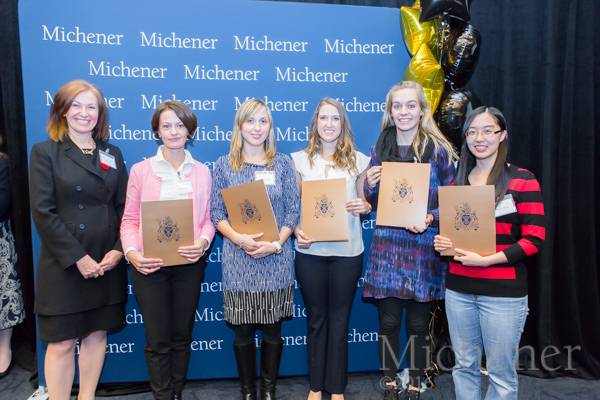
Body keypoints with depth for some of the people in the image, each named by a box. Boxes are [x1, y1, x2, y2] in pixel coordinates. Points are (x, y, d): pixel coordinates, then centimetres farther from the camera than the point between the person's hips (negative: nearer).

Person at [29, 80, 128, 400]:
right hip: (64, 265, -3)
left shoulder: (113, 154, 10)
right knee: (62, 343, 3)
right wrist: (78, 258, -14)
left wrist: (119, 249, -7)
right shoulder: (45, 152, -1)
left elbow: (124, 207, 7)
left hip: (107, 263, 4)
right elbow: (43, 212, -9)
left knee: (97, 334, 13)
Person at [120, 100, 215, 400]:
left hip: (189, 263, 2)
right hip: (149, 264, -1)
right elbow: (130, 220, 0)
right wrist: (131, 252, -15)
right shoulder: (141, 170, 3)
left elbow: (207, 218, 6)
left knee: (182, 336, 13)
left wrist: (203, 242, -13)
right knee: (157, 340, 4)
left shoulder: (202, 172, 7)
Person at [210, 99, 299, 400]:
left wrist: (276, 244, -11)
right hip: (238, 260, 0)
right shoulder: (224, 164, 4)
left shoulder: (282, 163, 5)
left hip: (276, 260, 1)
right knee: (243, 331, 9)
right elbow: (216, 213, 2)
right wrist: (240, 239, -14)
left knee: (272, 329, 10)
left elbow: (293, 210, 2)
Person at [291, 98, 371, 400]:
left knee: (339, 319, 9)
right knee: (315, 318, 11)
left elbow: (364, 203, 13)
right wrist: (297, 232, -9)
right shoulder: (300, 159, 6)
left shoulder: (358, 160, 6)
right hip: (310, 251, 0)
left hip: (347, 251, 0)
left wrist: (364, 206, -10)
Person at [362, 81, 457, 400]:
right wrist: (369, 186, -9)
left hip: (424, 246, -1)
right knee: (388, 321, 7)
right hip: (387, 245, 2)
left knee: (418, 323, 9)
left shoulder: (439, 150, -1)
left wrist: (430, 218, -17)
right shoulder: (380, 148, 6)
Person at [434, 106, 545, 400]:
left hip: (503, 291, -4)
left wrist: (486, 260, -19)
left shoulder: (522, 180, -4)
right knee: (464, 366, 15)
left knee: (501, 373, 6)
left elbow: (534, 239, -10)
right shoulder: (458, 181, 11)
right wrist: (441, 243, -2)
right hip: (459, 289, 4)